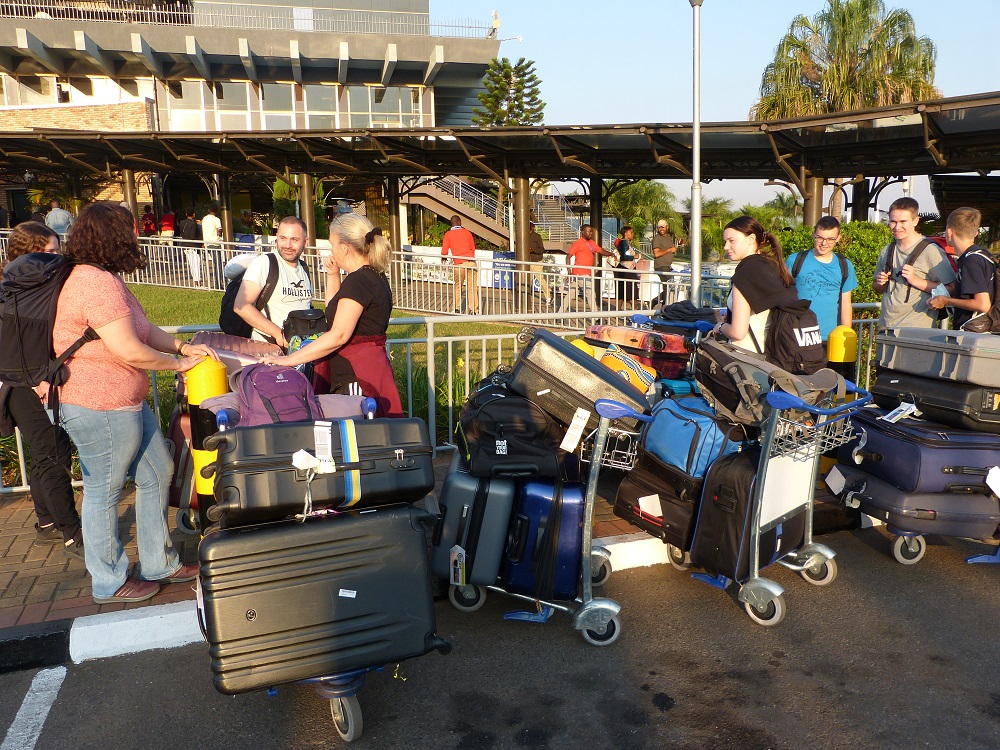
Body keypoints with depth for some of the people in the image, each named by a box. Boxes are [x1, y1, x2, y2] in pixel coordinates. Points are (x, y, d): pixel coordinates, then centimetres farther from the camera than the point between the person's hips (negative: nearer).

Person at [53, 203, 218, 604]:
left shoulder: (102, 279, 13)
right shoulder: (96, 283, -23)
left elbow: (144, 329, 15)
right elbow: (130, 351, -26)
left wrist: (186, 346, 3)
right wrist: (178, 363, -11)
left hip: (126, 405, 11)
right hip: (100, 409, -11)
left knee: (157, 473, 17)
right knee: (103, 492, 6)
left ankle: (158, 564, 31)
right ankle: (109, 583, 24)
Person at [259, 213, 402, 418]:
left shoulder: (357, 281, -16)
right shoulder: (375, 277, 16)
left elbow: (338, 336, -23)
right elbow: (336, 311, 32)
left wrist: (289, 359, -20)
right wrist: (333, 276, 19)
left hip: (357, 379, -10)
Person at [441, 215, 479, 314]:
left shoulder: (448, 234, 5)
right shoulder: (467, 232, 11)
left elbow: (444, 252, 0)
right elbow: (473, 248, 16)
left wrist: (445, 258, 22)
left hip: (459, 264, -1)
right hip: (471, 262, 1)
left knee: (458, 287, 17)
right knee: (472, 288, 4)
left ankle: (457, 308, 19)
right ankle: (474, 310, 3)